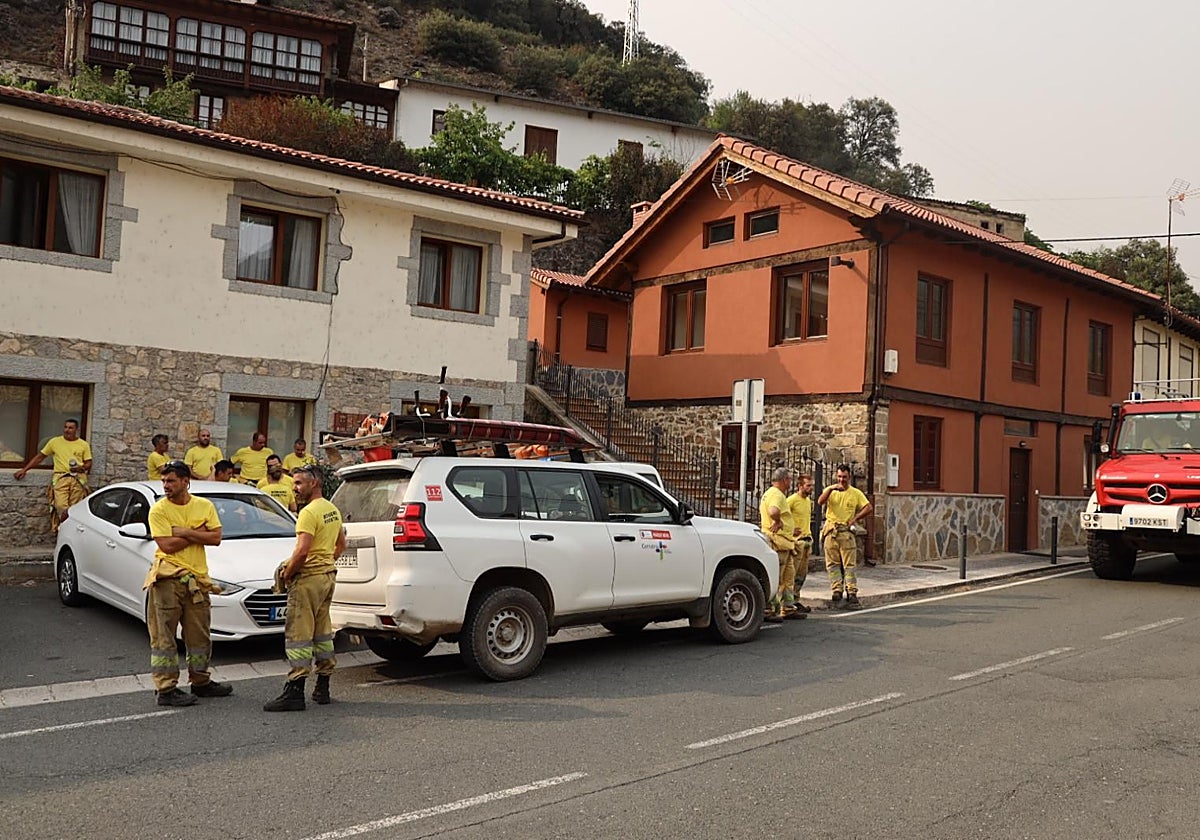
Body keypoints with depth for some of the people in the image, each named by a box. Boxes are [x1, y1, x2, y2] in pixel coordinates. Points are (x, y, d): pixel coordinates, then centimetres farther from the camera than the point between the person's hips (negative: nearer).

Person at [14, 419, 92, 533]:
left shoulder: (84, 445, 12)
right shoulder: (55, 442, 13)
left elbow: (88, 463, 11)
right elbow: (40, 457, 18)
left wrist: (81, 468, -11)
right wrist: (24, 469, 14)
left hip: (78, 478, 0)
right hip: (60, 478, 0)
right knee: (61, 506, -17)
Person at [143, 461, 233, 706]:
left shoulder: (205, 506, 8)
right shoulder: (159, 510, -3)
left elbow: (215, 538, -3)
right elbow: (167, 545, -13)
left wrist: (183, 532, -10)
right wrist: (198, 533, -8)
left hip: (197, 579, 4)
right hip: (168, 578, -4)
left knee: (199, 635, 14)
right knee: (164, 636, -3)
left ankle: (201, 682, 27)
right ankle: (166, 689, 3)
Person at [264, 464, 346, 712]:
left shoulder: (309, 512, -16)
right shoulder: (333, 510, 13)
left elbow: (302, 551, -24)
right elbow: (341, 545, 22)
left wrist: (287, 573, -10)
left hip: (308, 579, -9)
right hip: (328, 575, 9)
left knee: (298, 634, -6)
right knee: (322, 632, 14)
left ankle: (294, 692, -6)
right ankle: (322, 688, 21)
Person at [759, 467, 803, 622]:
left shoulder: (769, 493, 20)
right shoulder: (776, 494, -15)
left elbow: (761, 510, 33)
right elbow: (773, 511, -35)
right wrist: (778, 522, -16)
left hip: (784, 543, 11)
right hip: (777, 541, -11)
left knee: (789, 576, 15)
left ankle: (788, 608, 21)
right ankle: (768, 610, -4)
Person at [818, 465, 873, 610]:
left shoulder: (856, 493, 8)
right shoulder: (830, 490, 10)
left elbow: (868, 508, 4)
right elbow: (820, 502, -9)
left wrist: (855, 518, -5)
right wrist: (831, 489, -21)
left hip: (846, 531, -1)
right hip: (831, 531, 1)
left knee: (849, 565, -4)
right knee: (832, 564, 0)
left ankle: (852, 594, -5)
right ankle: (837, 591, 4)